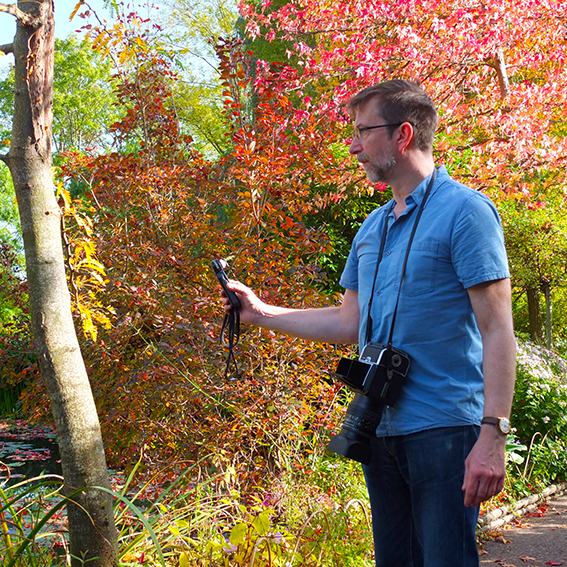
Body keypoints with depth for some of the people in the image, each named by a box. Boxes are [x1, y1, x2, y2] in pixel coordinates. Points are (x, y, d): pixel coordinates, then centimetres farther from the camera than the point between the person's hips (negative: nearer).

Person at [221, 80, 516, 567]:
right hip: (380, 430, 8)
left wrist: (492, 435, -21)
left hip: (444, 429, -7)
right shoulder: (371, 228, 14)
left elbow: (497, 330, -15)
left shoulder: (465, 210, -9)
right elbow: (349, 322, 20)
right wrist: (262, 313, 19)